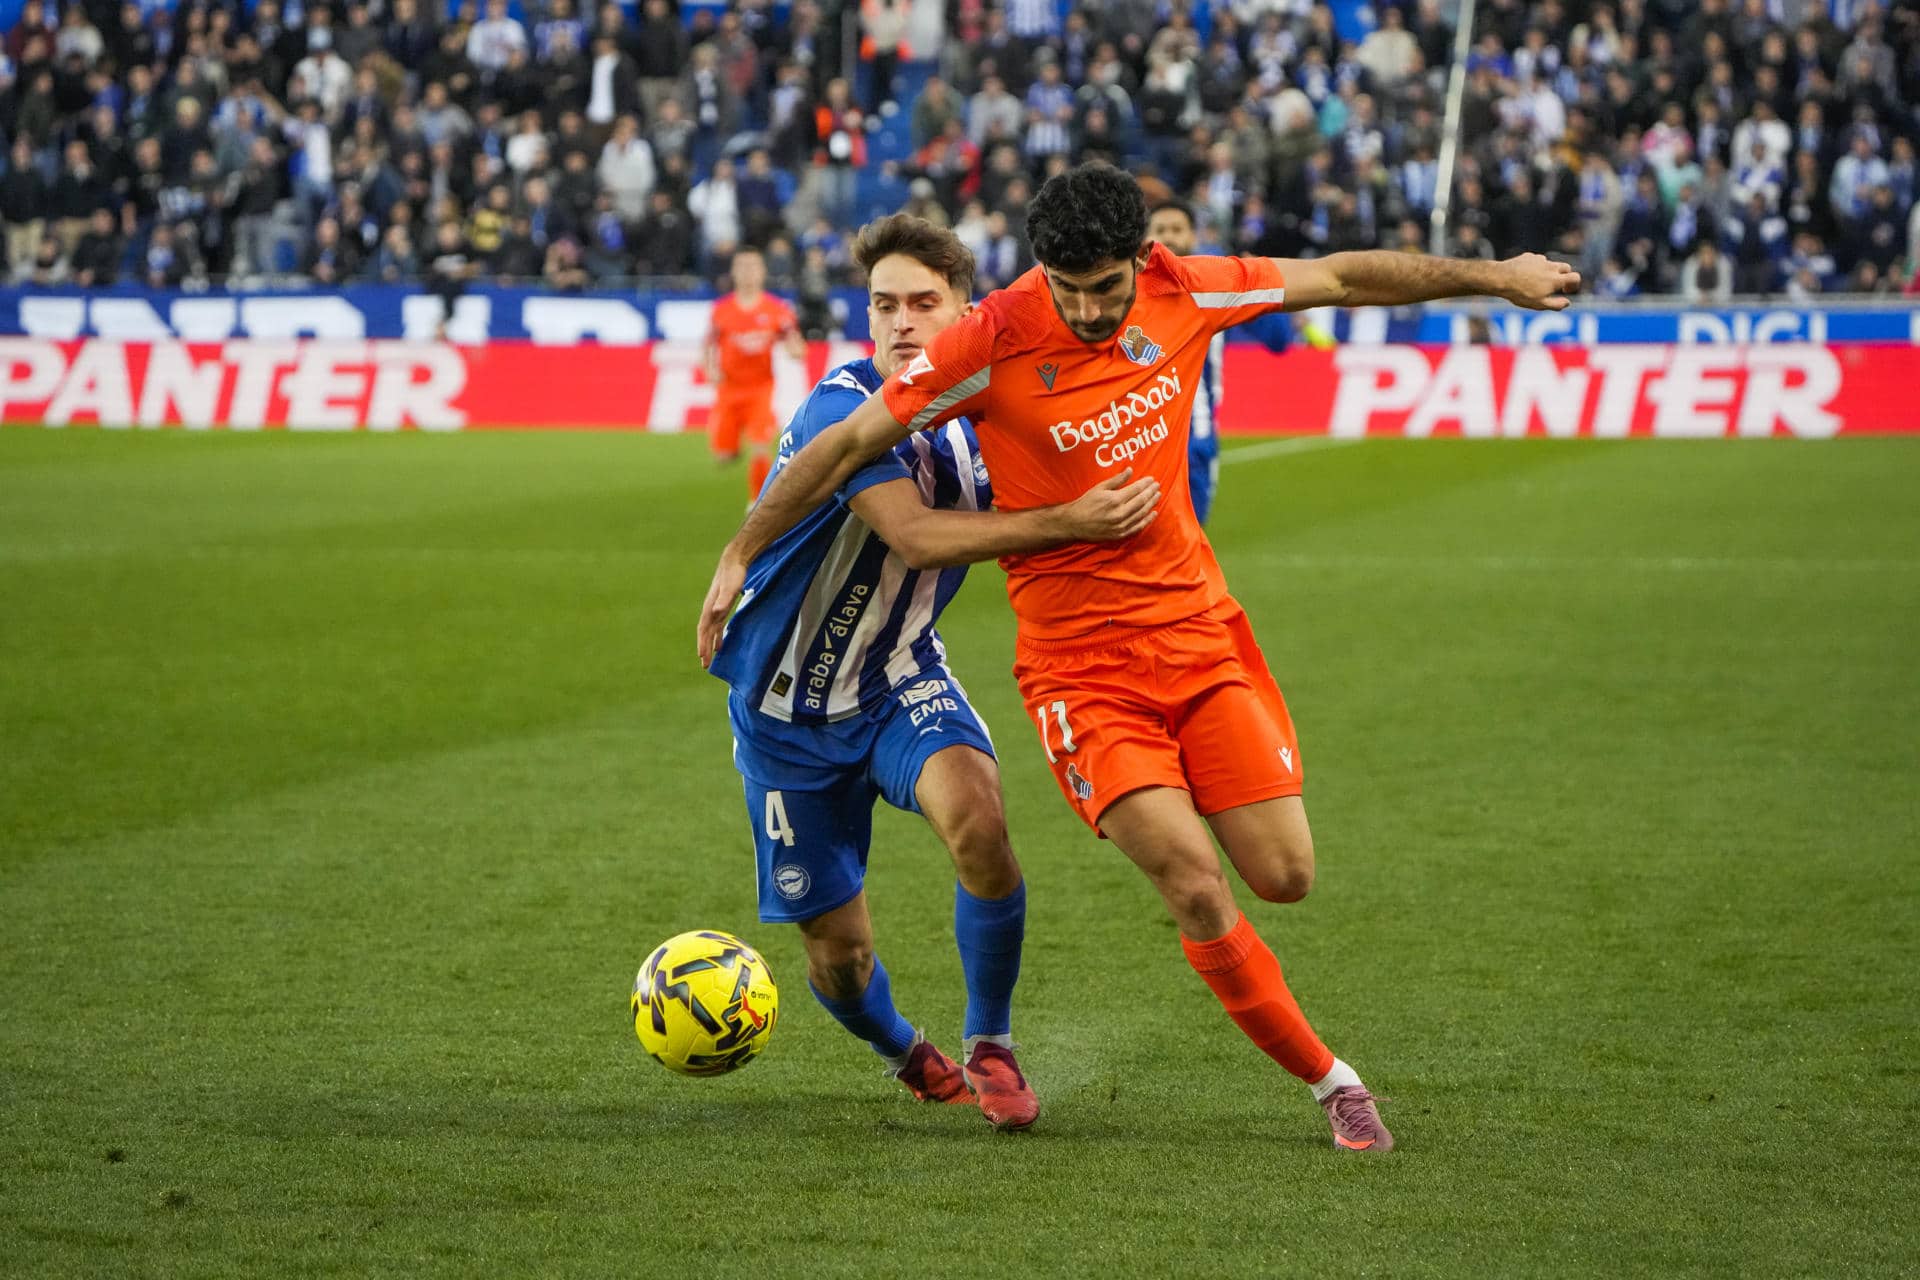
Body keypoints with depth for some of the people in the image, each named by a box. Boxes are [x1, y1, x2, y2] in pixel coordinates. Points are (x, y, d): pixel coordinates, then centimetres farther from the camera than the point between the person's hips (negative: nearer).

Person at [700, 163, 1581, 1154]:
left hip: (1198, 626, 4)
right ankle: (1328, 1079, 1)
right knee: (1197, 889, -16)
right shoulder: (992, 344, -17)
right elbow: (852, 443, -7)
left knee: (1284, 877, -4)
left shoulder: (1182, 293, -5)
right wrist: (740, 554, -4)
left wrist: (1494, 276, 16)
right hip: (1080, 662, -4)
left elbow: (1339, 279, 9)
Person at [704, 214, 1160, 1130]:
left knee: (976, 817, -30)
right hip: (790, 708, -3)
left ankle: (989, 1046, -8)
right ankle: (904, 1052, 41)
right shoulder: (843, 408, -24)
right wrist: (1065, 523, -44)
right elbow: (914, 536, -37)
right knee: (838, 953, 4)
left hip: (902, 679, 3)